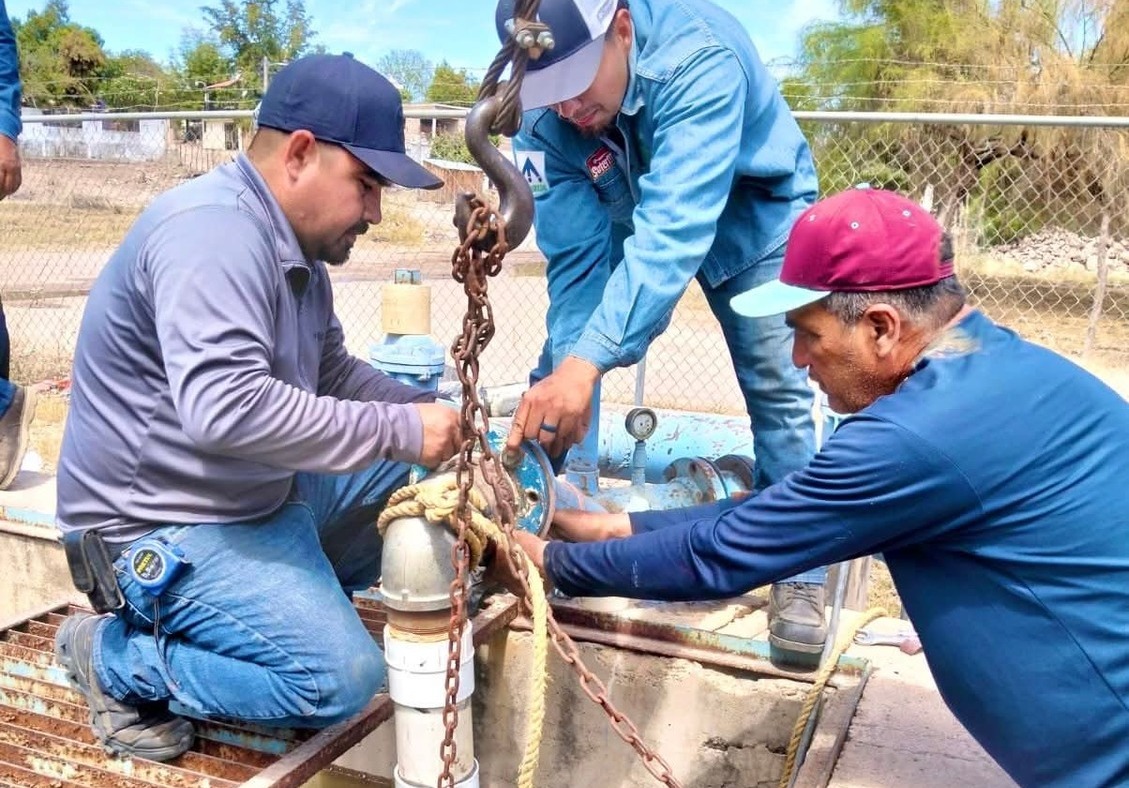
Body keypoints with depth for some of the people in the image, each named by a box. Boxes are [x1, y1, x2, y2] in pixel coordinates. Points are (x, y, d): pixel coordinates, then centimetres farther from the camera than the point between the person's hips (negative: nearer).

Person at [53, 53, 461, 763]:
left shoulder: (293, 245, 9)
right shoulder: (214, 230, -24)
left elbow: (334, 373, 16)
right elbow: (225, 408, -36)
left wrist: (432, 415, 0)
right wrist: (400, 430, -29)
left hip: (262, 495, 10)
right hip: (164, 528, -10)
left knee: (418, 485, 12)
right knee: (342, 677, -19)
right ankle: (115, 656, -1)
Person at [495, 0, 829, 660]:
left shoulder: (697, 59, -40)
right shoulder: (544, 118, -26)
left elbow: (674, 230, -50)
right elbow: (573, 257, -26)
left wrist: (589, 360, -59)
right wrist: (566, 368, -38)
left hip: (750, 210, -3)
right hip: (624, 212, 4)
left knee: (778, 384, -10)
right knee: (564, 356, -8)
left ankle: (800, 573, 2)